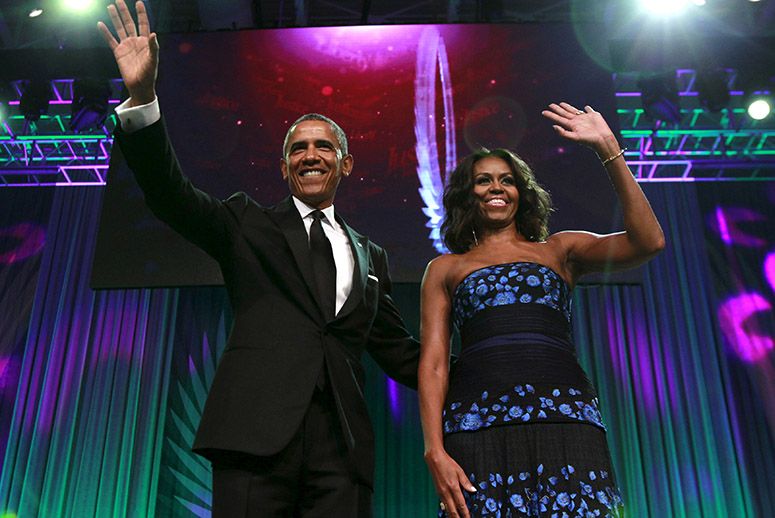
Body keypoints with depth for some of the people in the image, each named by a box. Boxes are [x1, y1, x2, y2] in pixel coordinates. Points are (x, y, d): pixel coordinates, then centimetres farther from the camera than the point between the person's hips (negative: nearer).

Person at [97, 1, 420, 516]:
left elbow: (398, 351, 23)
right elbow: (174, 196, 0)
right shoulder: (250, 224, 15)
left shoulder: (371, 256, 22)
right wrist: (142, 98, -13)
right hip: (258, 430, -2)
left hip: (342, 448, 3)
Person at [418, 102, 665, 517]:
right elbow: (432, 363, 8)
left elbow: (648, 242, 4)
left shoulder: (560, 250, 20)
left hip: (564, 418, 1)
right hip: (479, 420, 0)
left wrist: (609, 150, 1)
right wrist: (435, 451, -6)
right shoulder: (444, 269, 18)